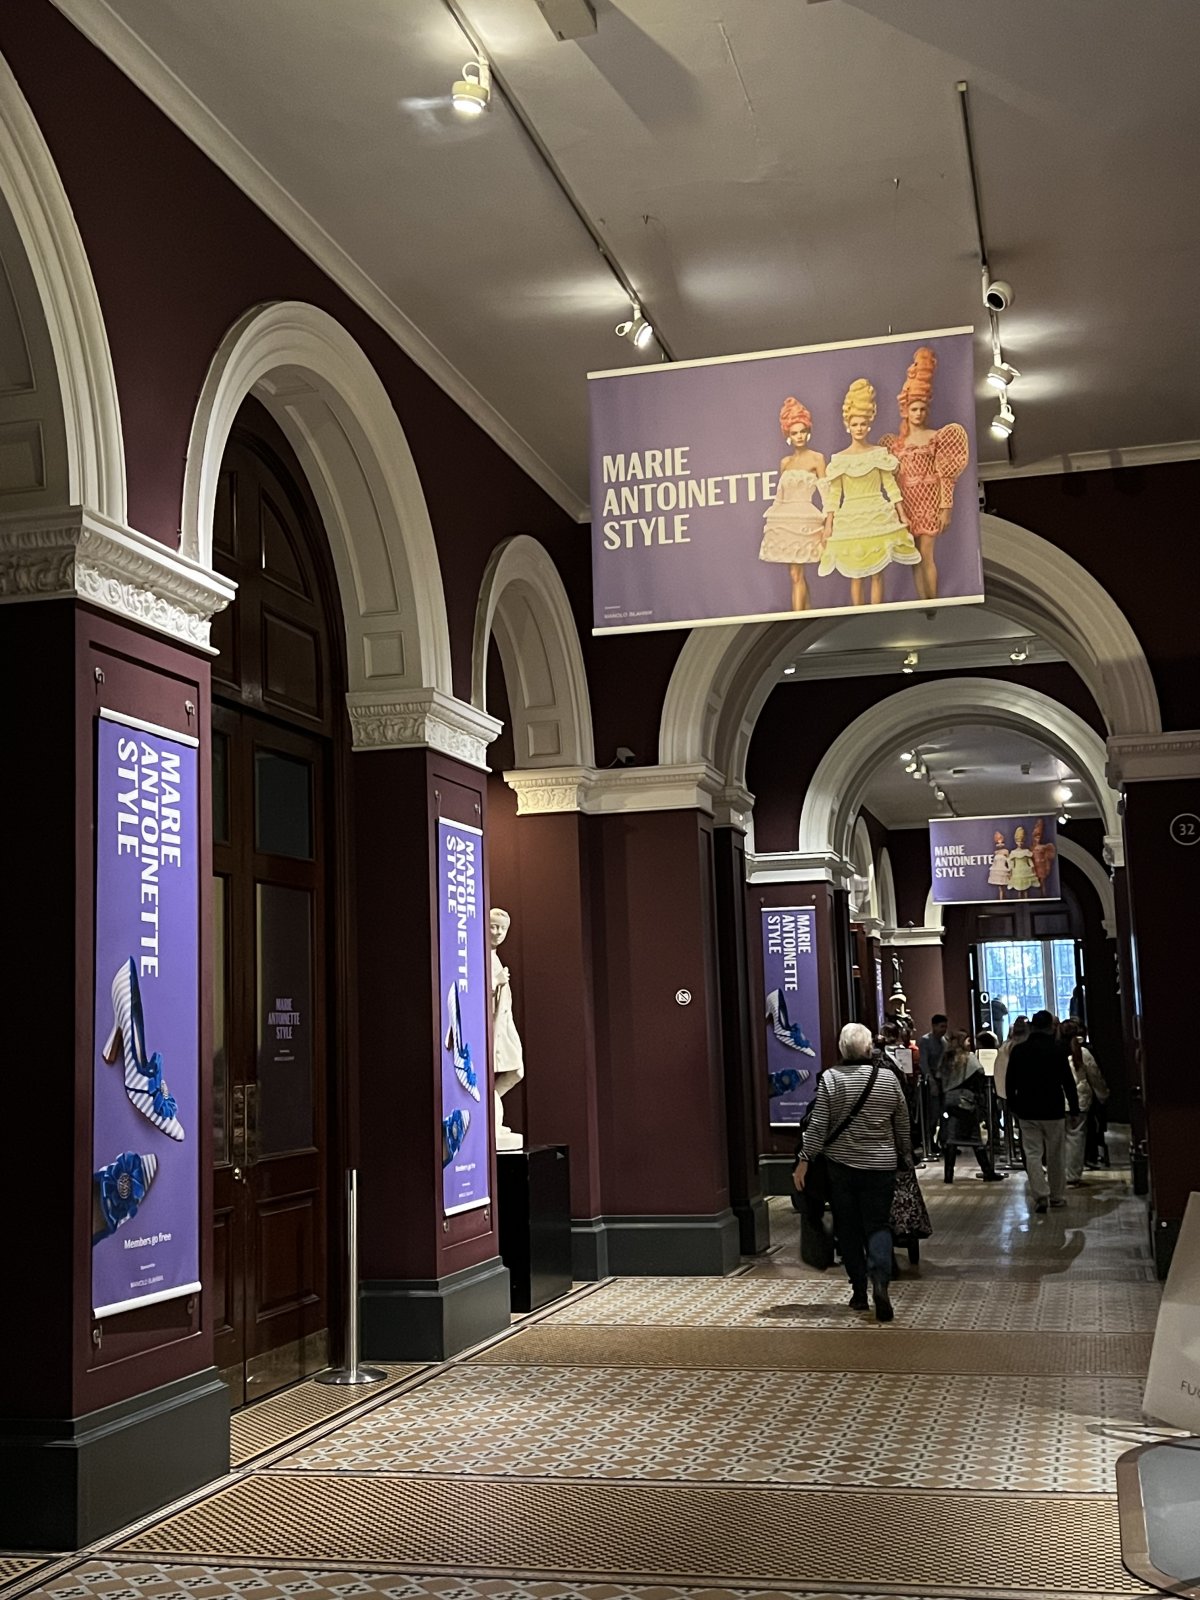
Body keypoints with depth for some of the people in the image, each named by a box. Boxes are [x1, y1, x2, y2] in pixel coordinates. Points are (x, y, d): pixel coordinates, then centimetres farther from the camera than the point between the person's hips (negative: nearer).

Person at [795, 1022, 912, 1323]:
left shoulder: (830, 1078, -8)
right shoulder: (888, 1078, -1)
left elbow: (818, 1125, -9)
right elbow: (903, 1125, 8)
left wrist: (804, 1161, -3)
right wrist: (905, 1156, 22)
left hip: (841, 1165, -1)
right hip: (880, 1165, 1)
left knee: (848, 1229, 10)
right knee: (878, 1224, 5)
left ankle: (859, 1292, 13)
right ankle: (880, 1279, -19)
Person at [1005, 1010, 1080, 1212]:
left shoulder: (1018, 1050, 1)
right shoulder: (1057, 1050, -8)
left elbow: (1010, 1082, 6)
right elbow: (1068, 1082, -6)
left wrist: (1013, 1107, 16)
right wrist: (1074, 1109, 2)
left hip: (1027, 1112, 2)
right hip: (1053, 1111, -2)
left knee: (1032, 1154, 2)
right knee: (1055, 1156, 9)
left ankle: (1040, 1195, -11)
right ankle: (1057, 1197, 16)